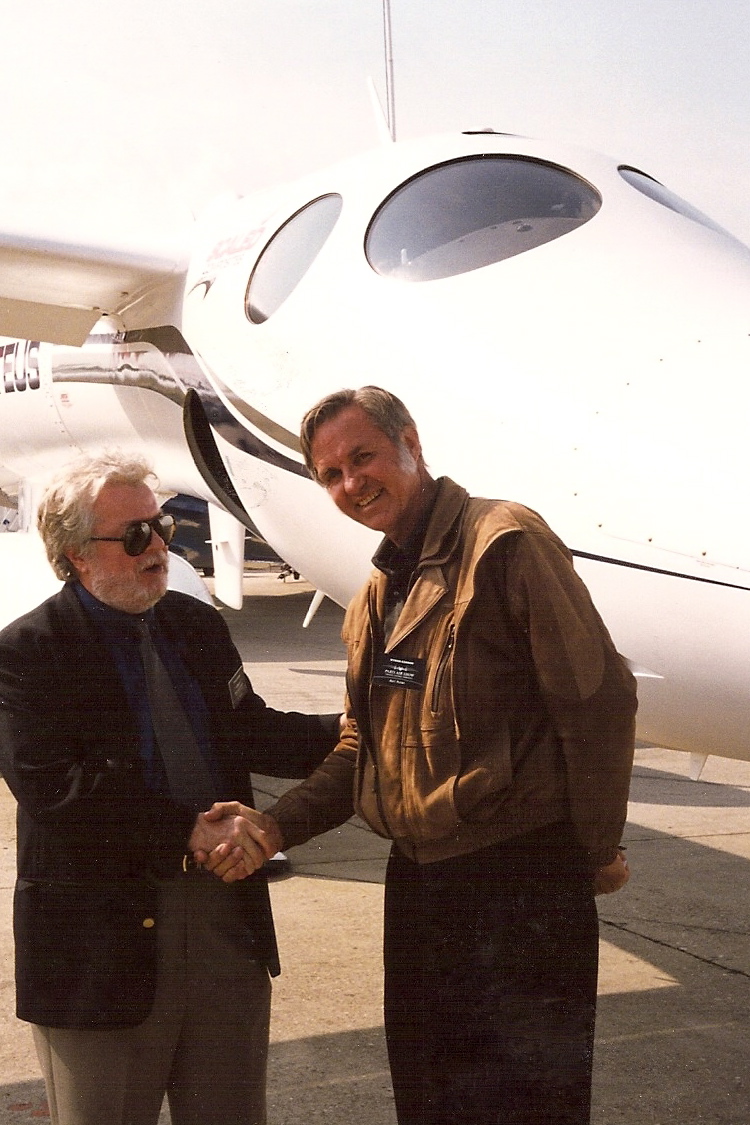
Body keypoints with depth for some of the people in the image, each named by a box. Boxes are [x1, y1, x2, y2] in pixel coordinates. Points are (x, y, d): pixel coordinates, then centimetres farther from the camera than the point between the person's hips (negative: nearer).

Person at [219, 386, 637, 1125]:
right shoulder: (374, 601, 13)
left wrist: (597, 854, -9)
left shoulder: (503, 542, -13)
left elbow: (597, 699, -16)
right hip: (417, 882, 8)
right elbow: (363, 749, 14)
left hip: (521, 881, -8)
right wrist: (277, 824, -2)